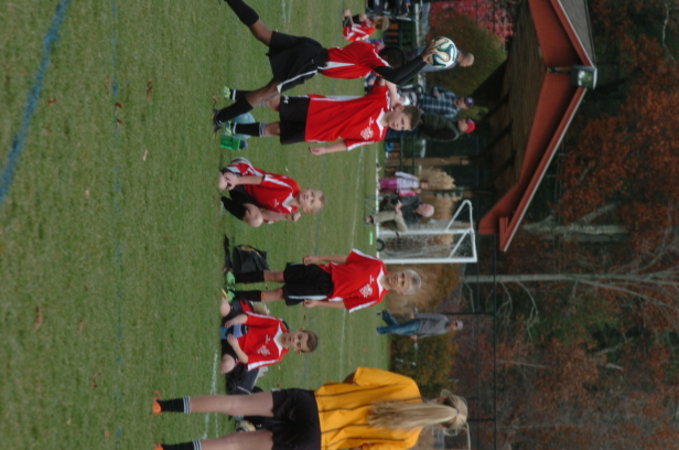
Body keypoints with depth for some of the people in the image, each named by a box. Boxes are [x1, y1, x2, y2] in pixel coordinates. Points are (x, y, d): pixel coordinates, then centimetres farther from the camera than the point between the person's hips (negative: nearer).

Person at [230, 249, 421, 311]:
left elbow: (345, 304, -5)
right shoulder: (377, 265, -3)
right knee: (277, 276, -4)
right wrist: (318, 258, -2)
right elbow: (346, 258, 3)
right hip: (324, 272, 3)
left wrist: (318, 303, -9)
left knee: (279, 294, -9)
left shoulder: (376, 297, -9)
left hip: (325, 292, -3)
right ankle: (234, 278, 7)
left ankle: (236, 296, -1)